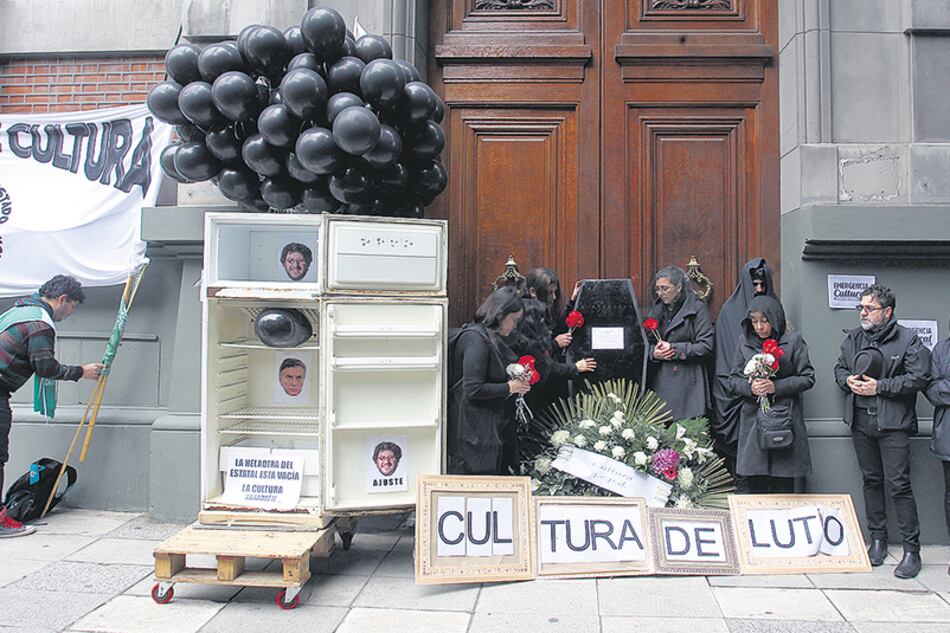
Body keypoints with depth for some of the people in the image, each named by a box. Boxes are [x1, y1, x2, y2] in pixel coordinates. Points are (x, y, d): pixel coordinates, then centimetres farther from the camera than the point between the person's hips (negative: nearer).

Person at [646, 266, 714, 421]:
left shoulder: (697, 308, -2)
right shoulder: (657, 309, 14)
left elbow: (706, 346, -7)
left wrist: (674, 349, -13)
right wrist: (653, 353, -5)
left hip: (687, 383, -4)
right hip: (660, 382, 4)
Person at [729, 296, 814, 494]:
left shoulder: (793, 341, 1)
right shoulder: (744, 341, 9)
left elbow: (808, 378, 0)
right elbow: (733, 380, 10)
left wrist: (777, 386, -13)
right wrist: (750, 387, -11)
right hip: (752, 419, 2)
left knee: (783, 484, 3)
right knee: (748, 483, -1)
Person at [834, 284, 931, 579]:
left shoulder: (908, 340, -5)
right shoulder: (853, 338, 11)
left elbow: (918, 378, -11)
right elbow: (839, 369, 19)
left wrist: (880, 386, -15)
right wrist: (848, 381, -3)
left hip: (893, 423, -5)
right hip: (861, 421, 5)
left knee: (898, 484, -6)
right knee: (871, 480, 13)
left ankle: (912, 549, 4)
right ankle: (878, 539, 25)